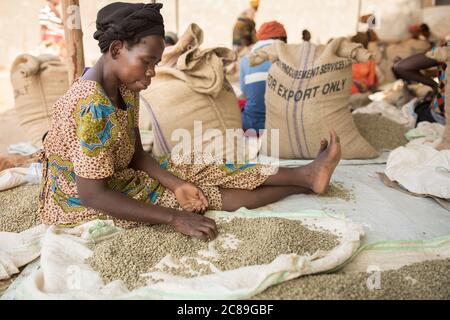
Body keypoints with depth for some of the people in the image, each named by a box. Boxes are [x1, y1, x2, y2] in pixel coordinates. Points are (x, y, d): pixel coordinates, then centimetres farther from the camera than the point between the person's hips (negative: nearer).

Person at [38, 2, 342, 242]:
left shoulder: (126, 89, -4)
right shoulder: (92, 106, -32)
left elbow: (136, 154, 0)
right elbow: (92, 195, -31)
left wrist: (175, 183, -17)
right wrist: (174, 217, -33)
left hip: (116, 178, 7)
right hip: (78, 202, -7)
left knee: (193, 169, -6)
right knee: (207, 191, -13)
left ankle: (303, 176, -2)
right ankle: (303, 180, -6)